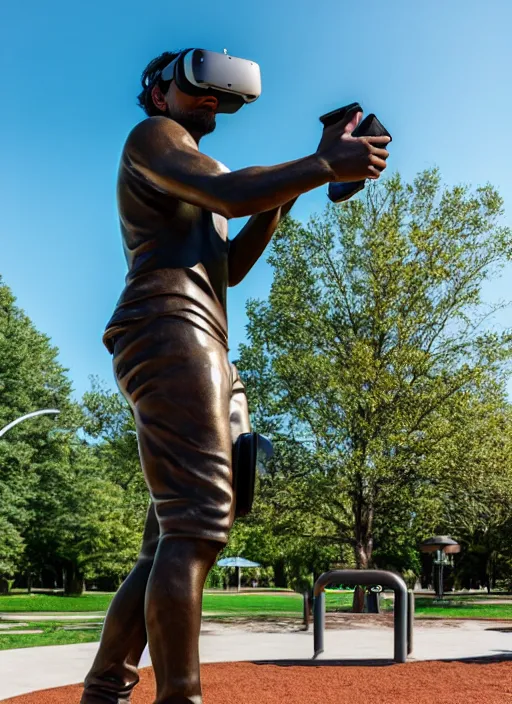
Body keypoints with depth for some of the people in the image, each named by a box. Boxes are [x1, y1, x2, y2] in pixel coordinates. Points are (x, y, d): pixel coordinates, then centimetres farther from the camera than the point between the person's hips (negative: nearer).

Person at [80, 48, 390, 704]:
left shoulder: (192, 175, 36)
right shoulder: (151, 135, 9)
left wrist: (286, 190, 17)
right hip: (169, 327, -10)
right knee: (198, 523, -20)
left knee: (171, 539, 5)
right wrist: (323, 165, -6)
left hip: (205, 352, 10)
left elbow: (230, 265, 24)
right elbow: (232, 195, -11)